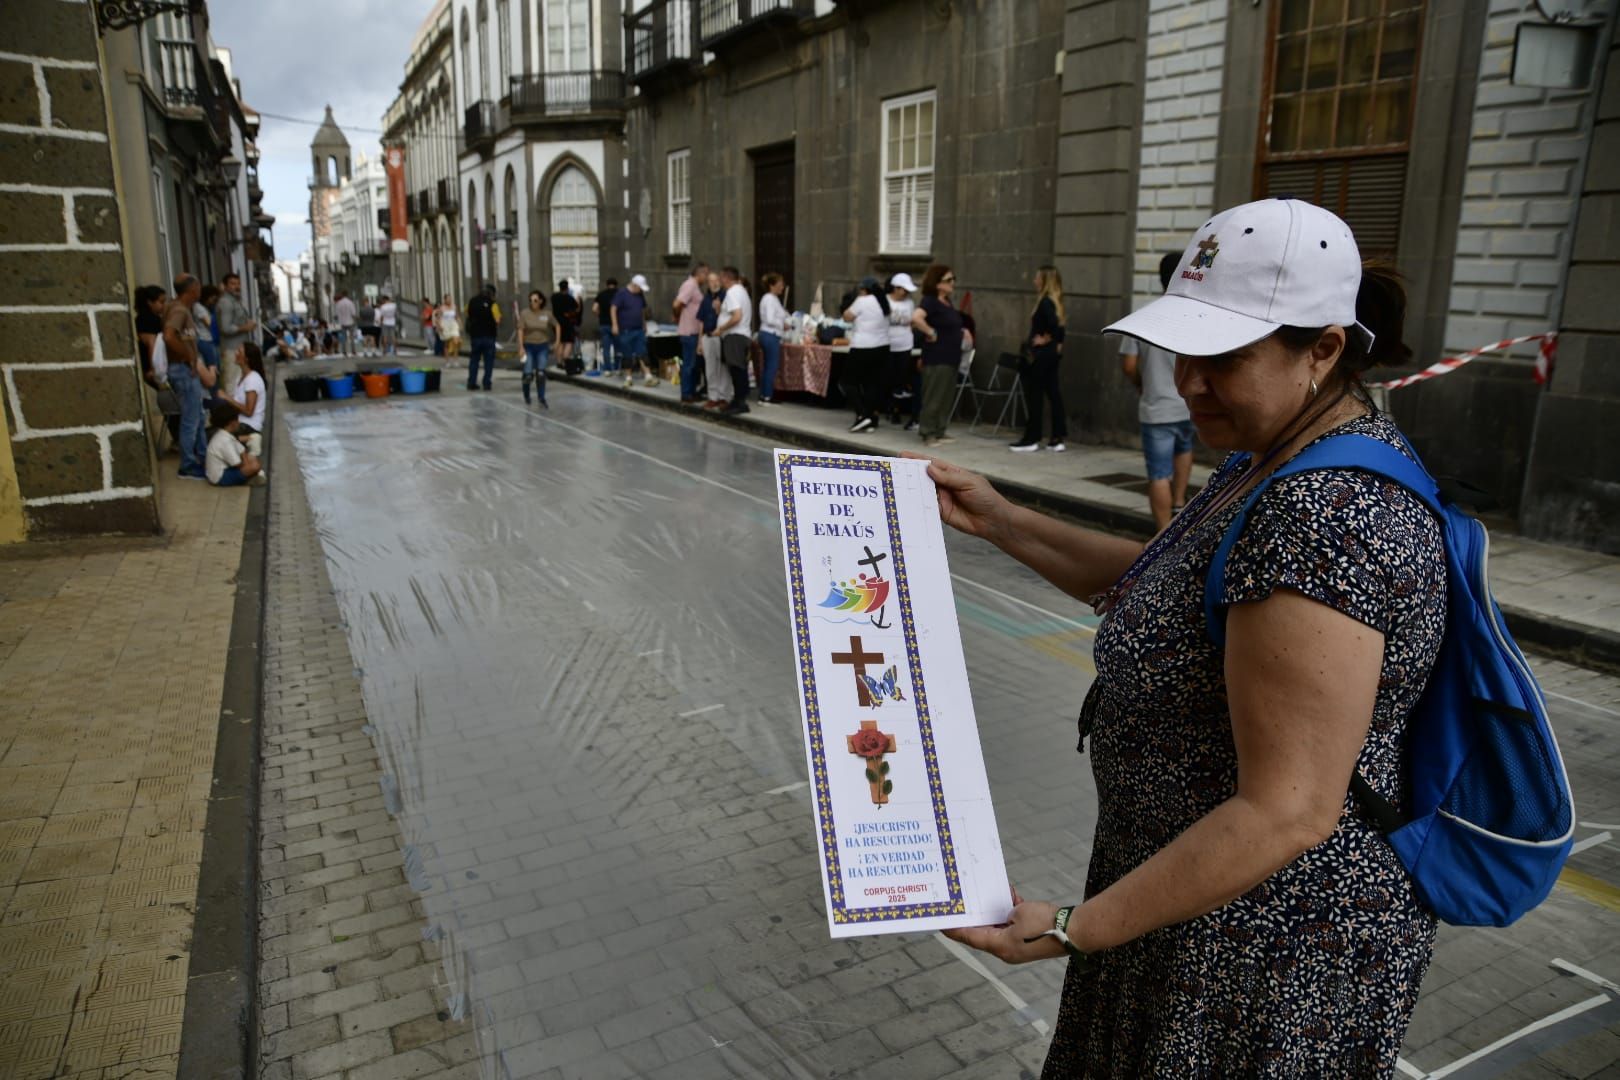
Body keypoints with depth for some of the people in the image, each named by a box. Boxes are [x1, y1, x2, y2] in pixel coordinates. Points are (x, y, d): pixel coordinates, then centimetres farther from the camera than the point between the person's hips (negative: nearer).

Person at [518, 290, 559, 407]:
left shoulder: (547, 314, -2)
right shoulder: (524, 313, -8)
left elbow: (557, 326, 13)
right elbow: (520, 331, -8)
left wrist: (557, 341, 9)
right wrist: (521, 347, -14)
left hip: (543, 347, 1)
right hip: (529, 346, -1)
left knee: (541, 374, -5)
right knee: (528, 374, -4)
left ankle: (542, 400, 7)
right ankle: (526, 395, 25)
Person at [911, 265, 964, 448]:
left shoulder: (948, 303, 14)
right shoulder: (930, 301, -14)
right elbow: (915, 318, -32)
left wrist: (962, 332, 13)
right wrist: (931, 333, -22)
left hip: (950, 358, 9)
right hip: (936, 359, -9)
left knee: (947, 397, 13)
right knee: (934, 397, -4)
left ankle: (939, 432, 21)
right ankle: (928, 434, 4)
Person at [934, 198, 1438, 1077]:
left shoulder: (1325, 519, -31)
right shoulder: (1279, 459, 1)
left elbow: (1286, 813, -32)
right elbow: (1157, 588, 12)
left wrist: (1074, 931, -26)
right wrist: (997, 521, 7)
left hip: (1272, 940, -9)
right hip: (1198, 870, 9)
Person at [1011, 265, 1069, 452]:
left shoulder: (1045, 302, -17)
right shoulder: (1053, 301, 12)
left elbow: (1055, 325, -30)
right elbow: (1057, 325, 11)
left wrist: (1045, 339, -16)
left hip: (1042, 354, -9)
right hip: (1051, 354, 9)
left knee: (1034, 395, -2)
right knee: (1053, 394, 9)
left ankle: (1031, 440, 4)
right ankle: (1057, 439, 12)